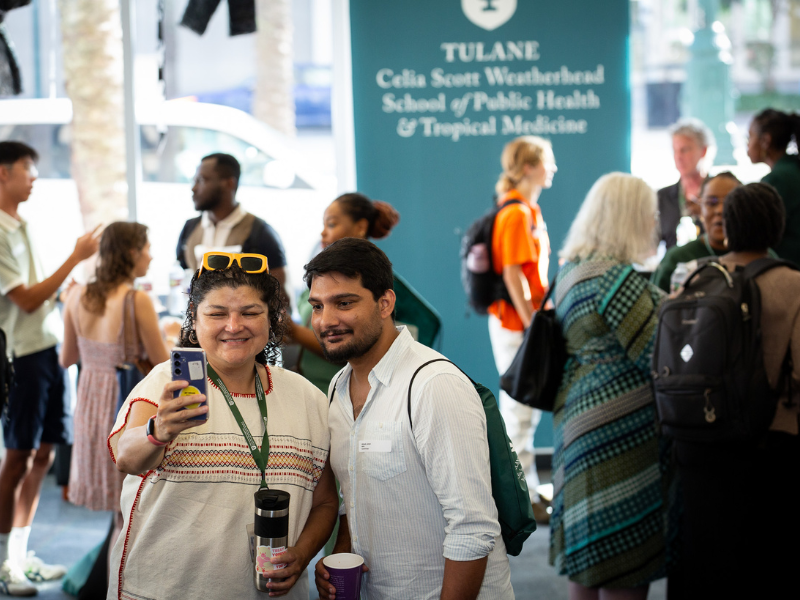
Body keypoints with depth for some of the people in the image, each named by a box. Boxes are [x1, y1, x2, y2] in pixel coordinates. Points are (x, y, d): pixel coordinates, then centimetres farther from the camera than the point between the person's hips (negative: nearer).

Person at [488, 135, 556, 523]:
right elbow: (513, 276, -20)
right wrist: (533, 326, -20)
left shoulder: (528, 210, 15)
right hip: (516, 322, -10)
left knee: (524, 407, 15)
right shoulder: (516, 214, -15)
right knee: (520, 408, -4)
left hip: (525, 320, 10)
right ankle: (524, 499, 2)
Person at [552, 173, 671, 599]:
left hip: (578, 419, 10)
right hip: (621, 434, -10)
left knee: (589, 562, 17)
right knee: (627, 565, -3)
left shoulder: (573, 269, 12)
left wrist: (663, 300, 13)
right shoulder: (615, 276, -18)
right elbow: (657, 353, -17)